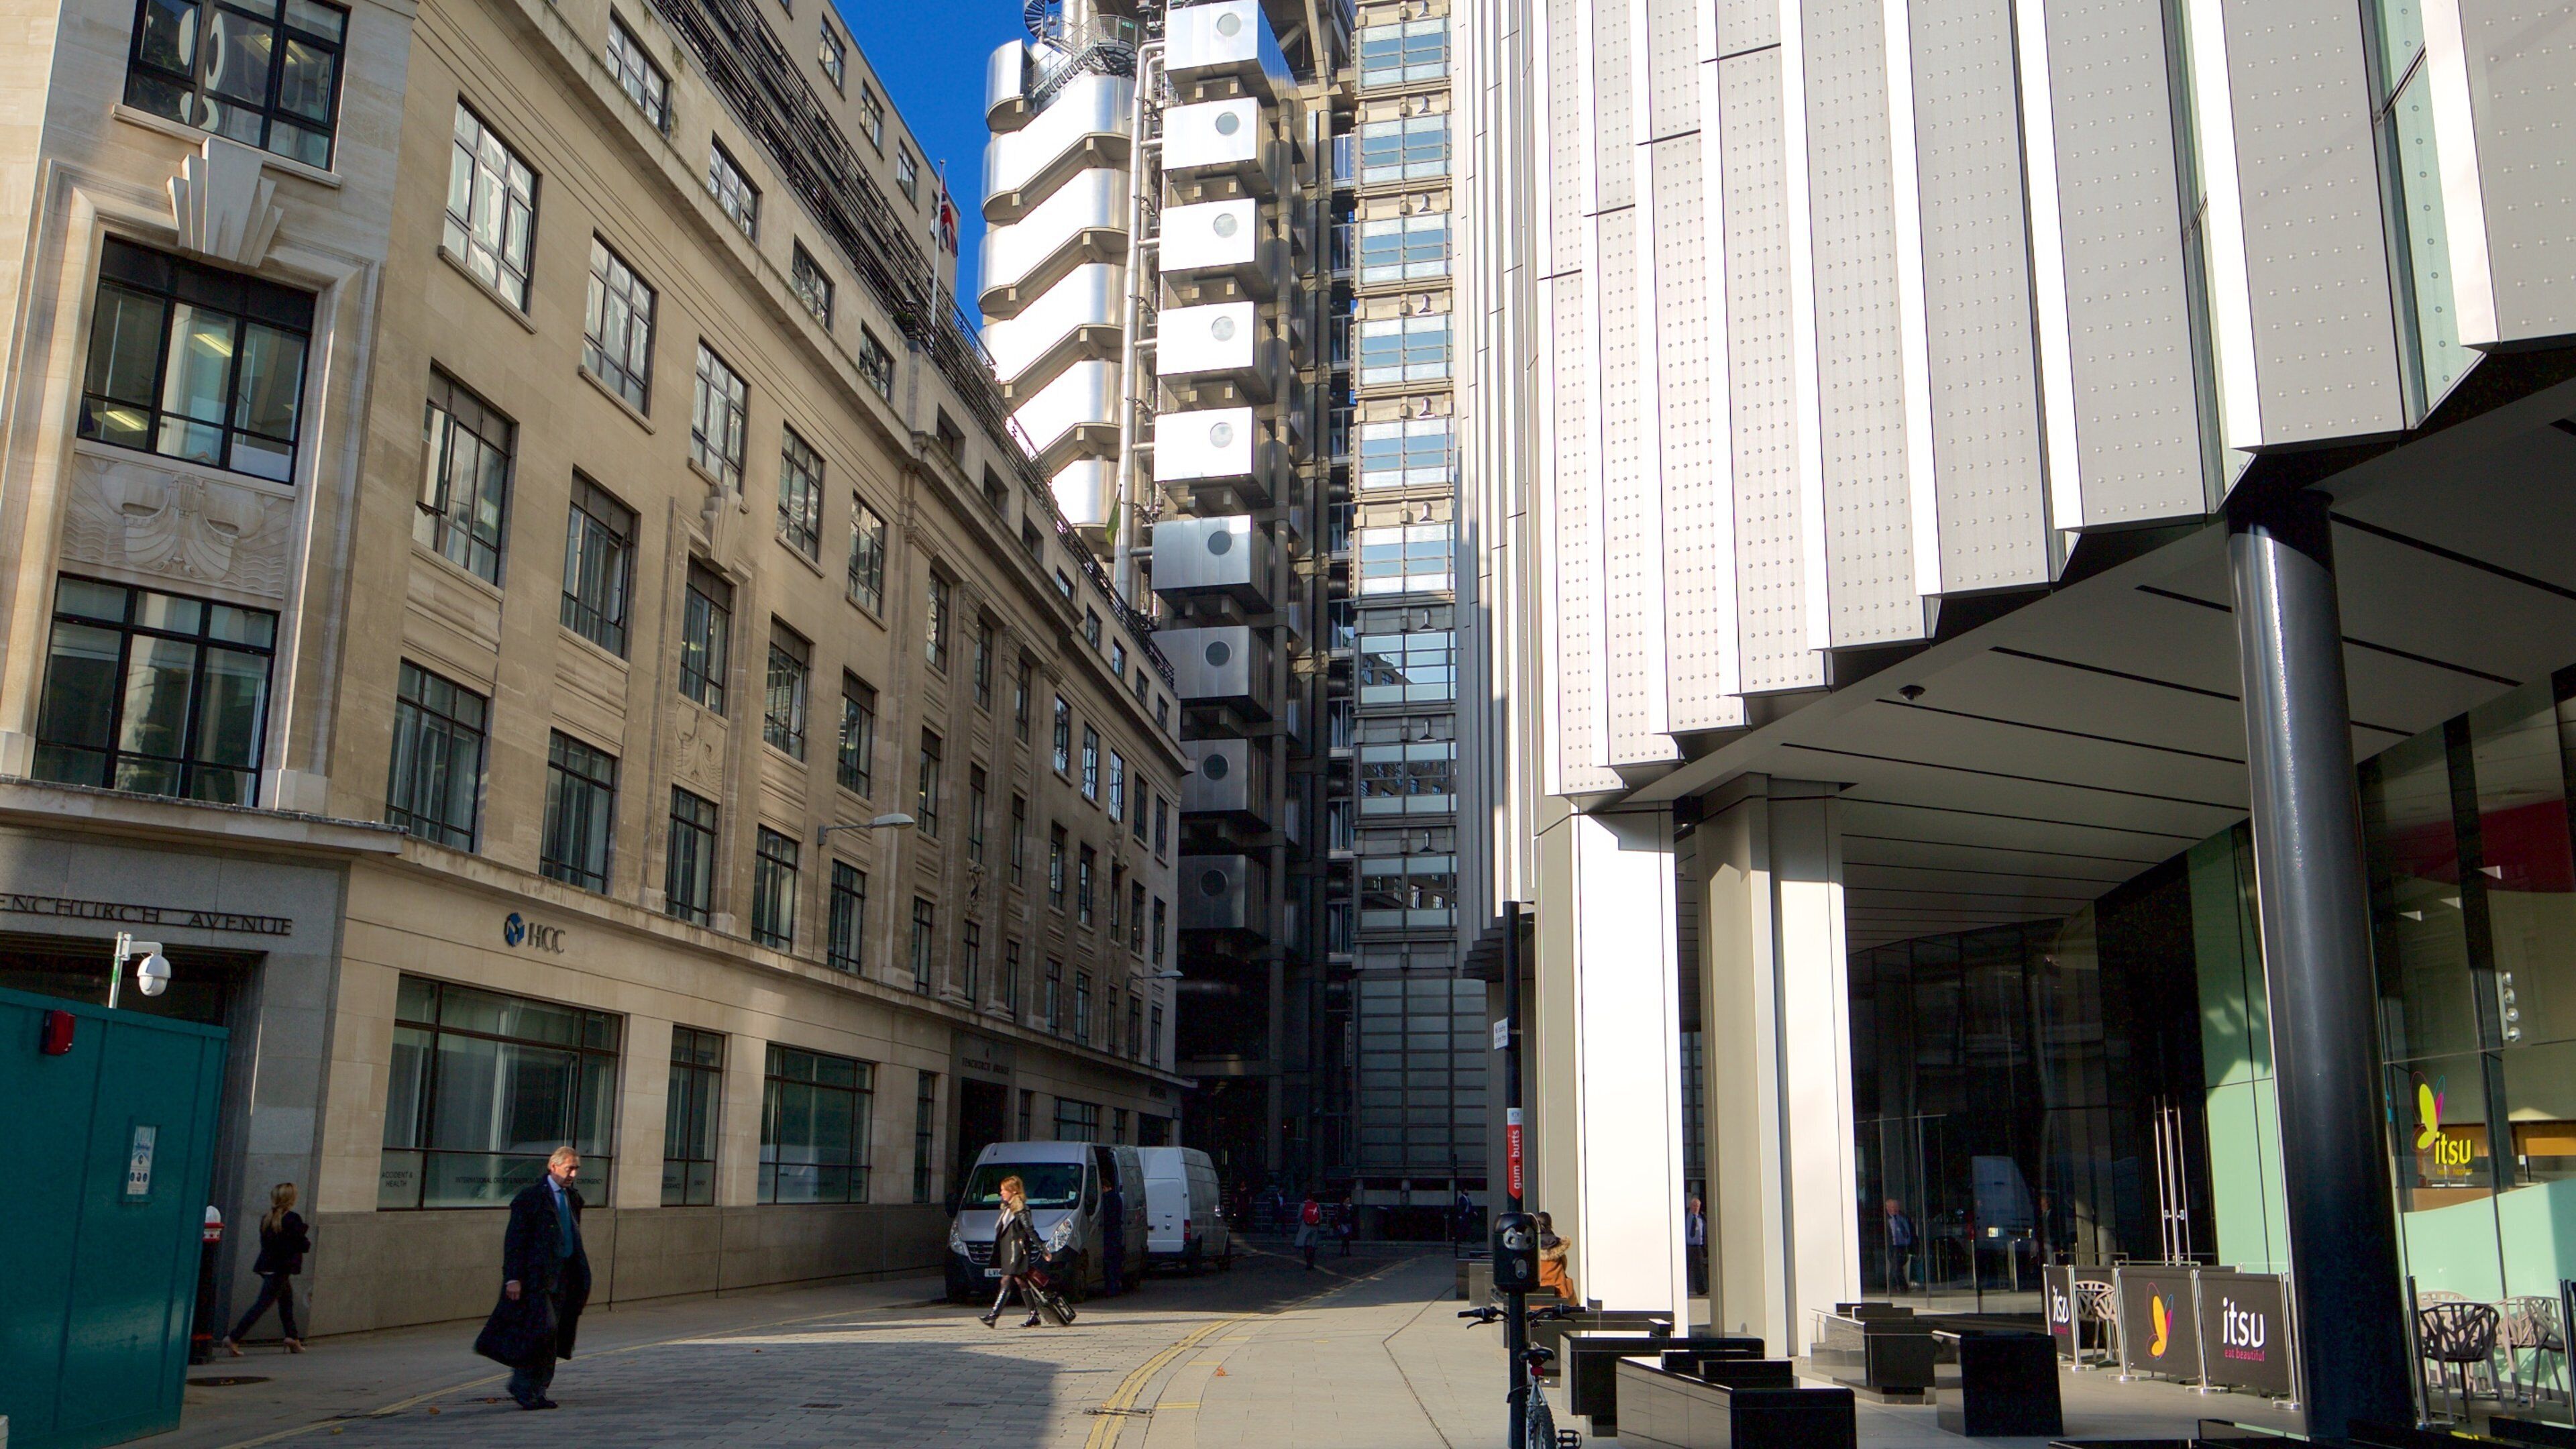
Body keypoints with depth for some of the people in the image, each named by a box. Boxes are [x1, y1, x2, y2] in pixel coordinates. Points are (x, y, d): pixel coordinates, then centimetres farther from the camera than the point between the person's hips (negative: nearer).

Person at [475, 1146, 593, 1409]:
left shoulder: (573, 1199, 14)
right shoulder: (530, 1197, -8)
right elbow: (514, 1239, -11)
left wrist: (580, 1278, 18)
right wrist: (513, 1278, -17)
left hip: (562, 1277, 7)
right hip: (537, 1276, -7)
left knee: (552, 1336, 8)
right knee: (539, 1329, -11)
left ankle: (537, 1392, 15)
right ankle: (524, 1387, 2)